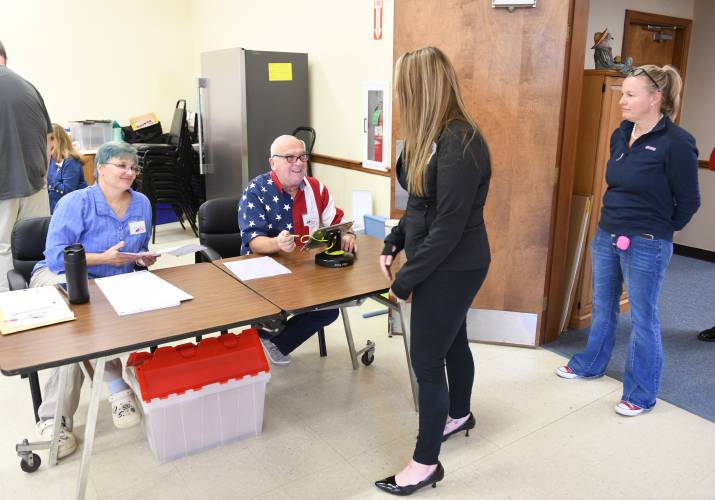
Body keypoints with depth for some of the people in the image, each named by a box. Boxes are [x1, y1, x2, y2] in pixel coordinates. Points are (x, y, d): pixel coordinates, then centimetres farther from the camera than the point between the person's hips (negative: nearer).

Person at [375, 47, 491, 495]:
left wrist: (406, 279, -18)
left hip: (452, 268, -9)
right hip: (448, 265, 9)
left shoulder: (459, 143, -25)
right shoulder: (436, 135, 5)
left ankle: (426, 464, 17)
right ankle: (459, 415, 48)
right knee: (452, 341, 25)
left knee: (427, 361, 0)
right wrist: (394, 242, 6)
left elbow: (449, 227, -25)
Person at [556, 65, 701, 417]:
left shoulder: (675, 143, -17)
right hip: (606, 236, 7)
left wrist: (658, 230, 2)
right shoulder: (621, 134, 4)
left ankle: (641, 395, 21)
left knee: (642, 318, 6)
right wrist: (615, 218, 14)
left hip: (646, 246, -7)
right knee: (602, 307, 20)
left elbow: (688, 201, -8)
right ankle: (590, 364, 40)